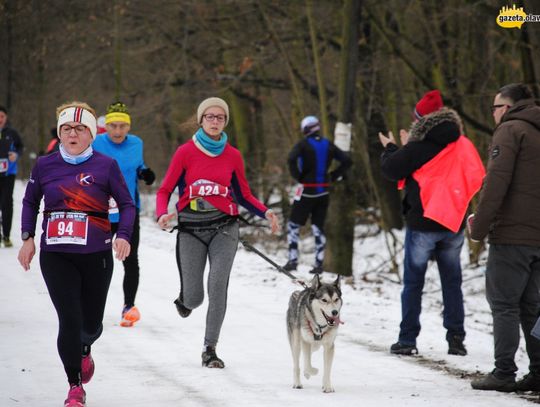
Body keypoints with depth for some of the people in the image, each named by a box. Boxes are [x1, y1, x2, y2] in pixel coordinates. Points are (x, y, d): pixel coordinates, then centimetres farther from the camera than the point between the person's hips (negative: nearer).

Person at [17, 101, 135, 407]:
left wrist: (123, 235, -13)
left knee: (91, 322, 9)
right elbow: (30, 202, 18)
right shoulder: (45, 165, 4)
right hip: (55, 256, 0)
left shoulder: (106, 166, -2)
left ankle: (84, 351, 47)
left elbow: (127, 204, 3)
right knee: (69, 319, -10)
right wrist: (28, 238, 8)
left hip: (96, 255, 0)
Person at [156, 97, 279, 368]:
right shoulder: (186, 152, 0)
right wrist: (162, 214, -19)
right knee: (194, 298, -1)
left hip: (224, 227, 1)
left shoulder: (232, 156, 7)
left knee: (218, 284, -20)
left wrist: (265, 213, -3)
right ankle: (185, 299, 40)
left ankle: (210, 349, -12)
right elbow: (165, 190, 1)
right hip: (191, 228, -1)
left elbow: (244, 196, 15)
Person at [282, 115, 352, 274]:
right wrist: (333, 176, 8)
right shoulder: (328, 145, 5)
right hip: (323, 192, 5)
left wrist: (298, 176, -13)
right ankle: (319, 263, 7)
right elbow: (347, 161, 7)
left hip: (307, 190, -5)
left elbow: (291, 160, -27)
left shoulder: (303, 145, -10)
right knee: (318, 226, 11)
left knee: (294, 224, 6)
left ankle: (293, 260, 0)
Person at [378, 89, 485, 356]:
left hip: (423, 224, -4)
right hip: (453, 223, 4)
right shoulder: (462, 145, 3)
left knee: (413, 282, 4)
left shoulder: (420, 147, -13)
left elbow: (391, 170, -10)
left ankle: (407, 339, 3)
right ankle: (456, 339, 8)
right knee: (452, 282, 11)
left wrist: (390, 148, 13)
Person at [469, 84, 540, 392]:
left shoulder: (510, 130, -5)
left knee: (504, 304, -4)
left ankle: (504, 372, -7)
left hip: (512, 235, -8)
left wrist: (479, 226, -12)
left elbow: (497, 181, -15)